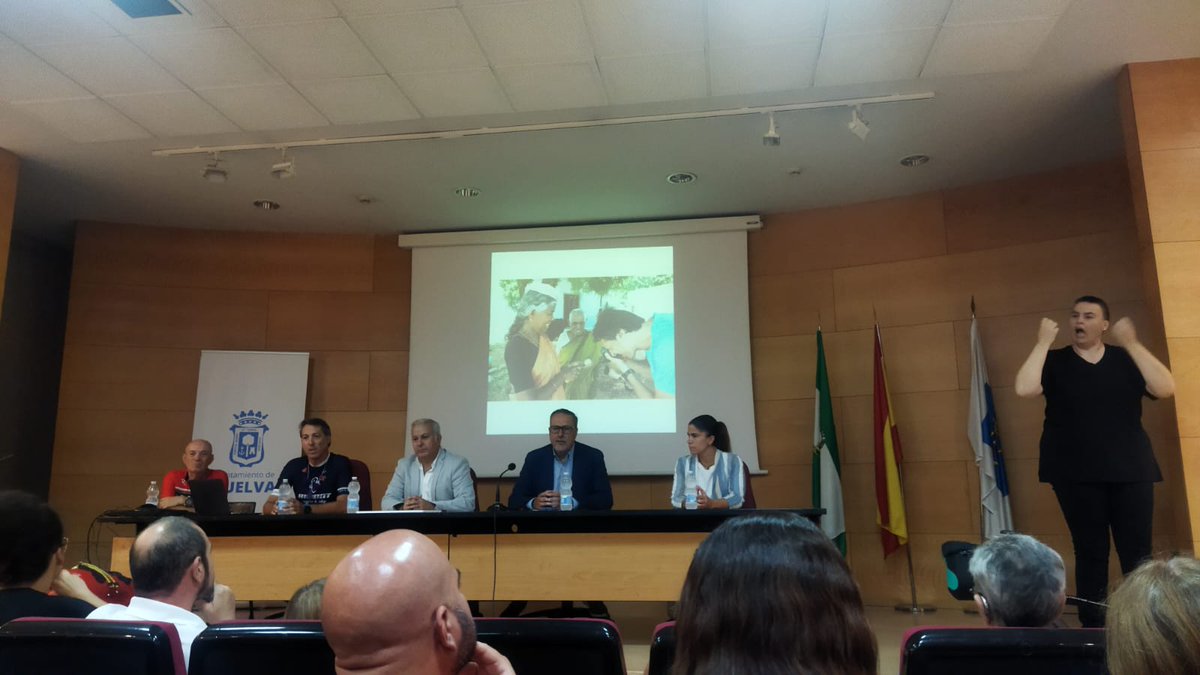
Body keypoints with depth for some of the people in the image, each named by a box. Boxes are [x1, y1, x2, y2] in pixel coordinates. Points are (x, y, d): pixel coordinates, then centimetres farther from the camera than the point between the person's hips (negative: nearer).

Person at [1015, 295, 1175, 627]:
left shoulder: (1126, 359, 8)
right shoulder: (1054, 361, 2)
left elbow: (1165, 388, -8)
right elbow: (1024, 389, -17)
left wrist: (1132, 343, -12)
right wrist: (1043, 342, -14)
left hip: (1130, 472, 2)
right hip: (1076, 475, -1)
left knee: (1138, 553, 2)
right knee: (1090, 554, 4)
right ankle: (1093, 627, 13)